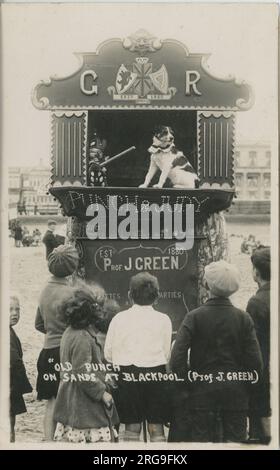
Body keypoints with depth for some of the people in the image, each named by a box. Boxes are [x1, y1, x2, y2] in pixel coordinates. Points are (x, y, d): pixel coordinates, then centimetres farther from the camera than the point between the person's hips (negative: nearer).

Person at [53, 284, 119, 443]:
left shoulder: (69, 332, 10)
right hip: (85, 404, -10)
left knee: (72, 440, 12)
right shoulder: (83, 338, -21)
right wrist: (102, 393, -13)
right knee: (97, 439, -4)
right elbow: (83, 375, -23)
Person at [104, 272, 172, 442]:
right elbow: (167, 354, -1)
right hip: (155, 374, 0)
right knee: (156, 427, 8)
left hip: (128, 375, 1)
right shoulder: (163, 319, -2)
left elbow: (108, 354, 2)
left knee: (132, 426, 10)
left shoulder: (119, 318, -1)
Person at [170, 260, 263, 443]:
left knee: (201, 439, 8)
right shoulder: (244, 318, -4)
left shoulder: (194, 317, -9)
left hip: (203, 390, -1)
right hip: (236, 392, 1)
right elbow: (255, 361, -7)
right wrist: (246, 385, 9)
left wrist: (188, 380, 0)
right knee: (236, 439, 10)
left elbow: (176, 360, -15)